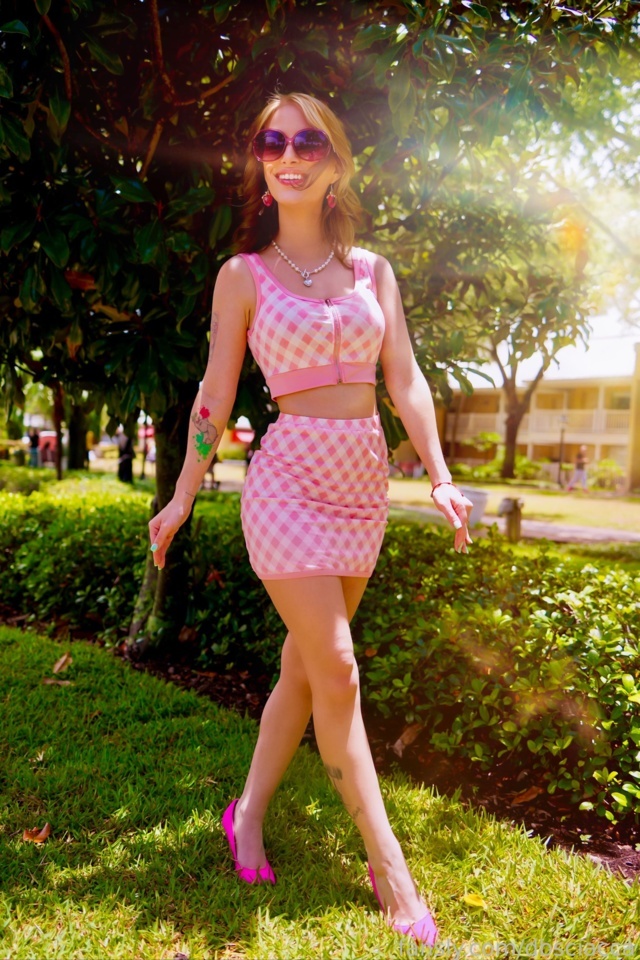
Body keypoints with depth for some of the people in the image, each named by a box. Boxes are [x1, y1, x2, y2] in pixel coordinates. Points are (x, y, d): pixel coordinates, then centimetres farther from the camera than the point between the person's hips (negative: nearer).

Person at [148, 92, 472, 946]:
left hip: (365, 479, 4)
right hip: (290, 477, -4)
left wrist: (440, 477, 0)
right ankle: (388, 863, 6)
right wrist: (183, 496, 6)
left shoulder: (373, 269, 10)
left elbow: (405, 381, 7)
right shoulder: (243, 276, 2)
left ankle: (250, 813, 30)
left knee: (306, 661, 11)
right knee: (337, 670, -6)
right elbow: (216, 396, 4)